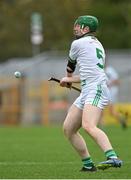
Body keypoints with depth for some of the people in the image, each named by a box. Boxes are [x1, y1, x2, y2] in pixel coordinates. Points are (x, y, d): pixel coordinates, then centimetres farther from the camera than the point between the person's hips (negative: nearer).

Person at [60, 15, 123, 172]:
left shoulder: (78, 43, 0)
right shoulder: (97, 45, 26)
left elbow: (70, 65, 18)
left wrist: (68, 77, 40)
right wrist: (69, 80, 42)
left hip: (96, 90, -10)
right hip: (86, 93, 10)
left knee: (89, 126, -30)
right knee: (68, 129, 9)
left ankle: (113, 158, -45)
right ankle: (88, 165, 11)